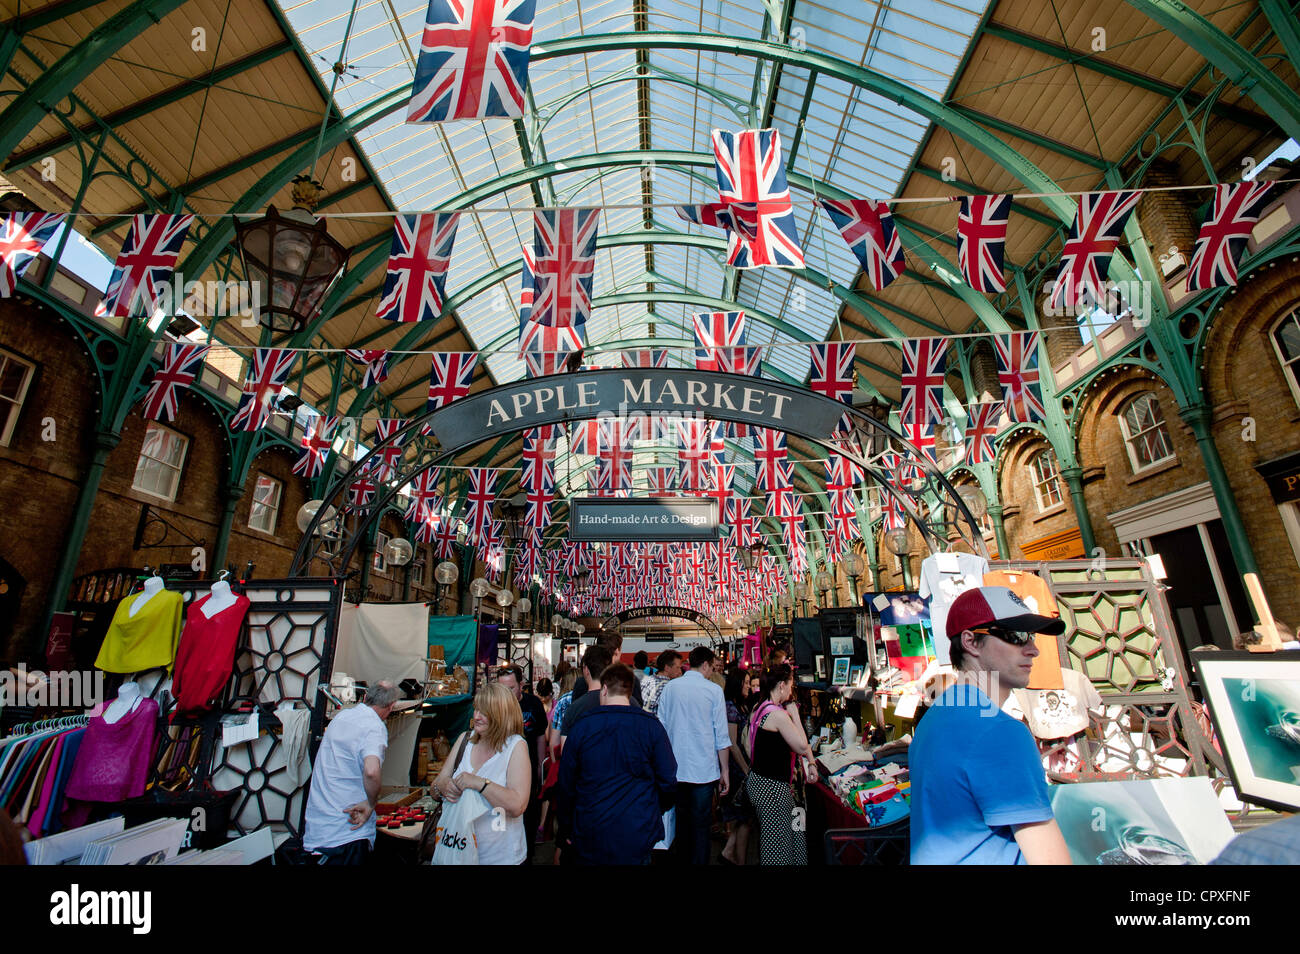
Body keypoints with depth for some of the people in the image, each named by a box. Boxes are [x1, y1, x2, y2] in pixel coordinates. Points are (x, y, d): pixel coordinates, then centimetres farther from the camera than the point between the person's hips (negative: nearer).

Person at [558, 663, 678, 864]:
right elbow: (668, 781, -6)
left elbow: (566, 784, 1)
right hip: (638, 838, -1)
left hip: (590, 838, 1)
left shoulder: (580, 728, -7)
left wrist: (570, 828, 15)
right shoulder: (651, 726, -10)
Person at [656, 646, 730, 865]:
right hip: (704, 769, -3)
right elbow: (721, 736, -5)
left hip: (676, 768, 3)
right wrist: (725, 770, 3)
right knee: (701, 824, 7)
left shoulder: (669, 688, 1)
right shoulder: (713, 691, -7)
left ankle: (682, 859, 27)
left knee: (682, 820, 17)